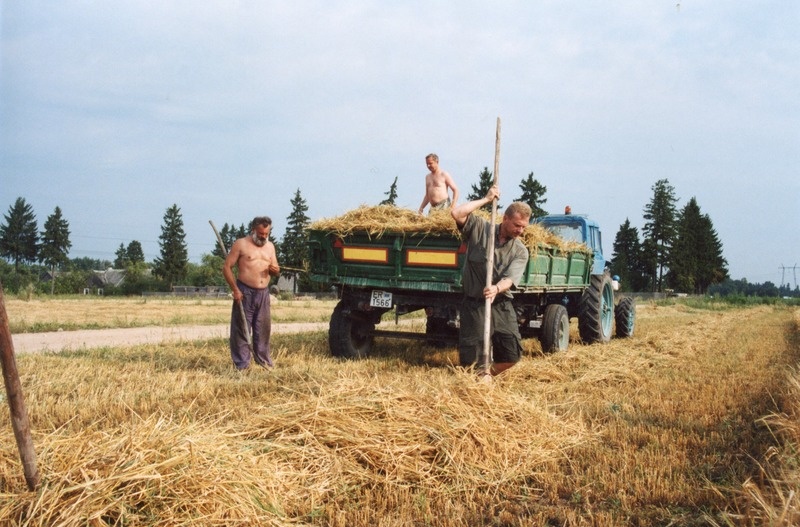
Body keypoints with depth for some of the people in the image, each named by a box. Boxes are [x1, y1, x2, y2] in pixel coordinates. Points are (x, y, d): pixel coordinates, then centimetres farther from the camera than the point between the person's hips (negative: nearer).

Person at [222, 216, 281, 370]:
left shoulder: (270, 246, 13)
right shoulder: (241, 244, -3)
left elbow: (276, 270, 20)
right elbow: (227, 267, -6)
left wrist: (275, 270, -6)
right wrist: (235, 289, -13)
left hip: (263, 293, 5)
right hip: (245, 292, -5)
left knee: (263, 328, 11)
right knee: (241, 329, -2)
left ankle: (264, 361, 23)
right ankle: (241, 364, 4)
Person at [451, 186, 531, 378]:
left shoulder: (520, 251, 0)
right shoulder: (480, 228, -2)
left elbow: (510, 279, -15)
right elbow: (456, 213, -17)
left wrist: (497, 288, -38)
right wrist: (486, 199, -11)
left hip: (501, 305, 2)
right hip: (474, 304, -2)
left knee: (513, 353, -6)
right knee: (471, 359, -10)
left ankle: (487, 374, 25)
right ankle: (483, 373, 24)